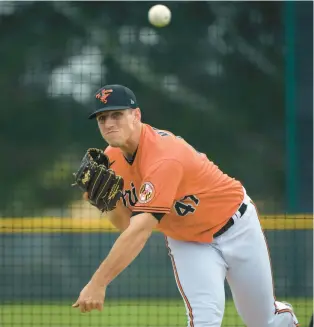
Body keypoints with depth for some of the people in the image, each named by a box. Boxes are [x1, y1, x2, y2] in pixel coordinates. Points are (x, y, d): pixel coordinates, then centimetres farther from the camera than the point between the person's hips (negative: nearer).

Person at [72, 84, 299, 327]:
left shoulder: (163, 157, -38)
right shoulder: (112, 158, -12)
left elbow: (139, 232, -46)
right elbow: (125, 223, -5)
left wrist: (98, 283, -52)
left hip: (236, 227, -5)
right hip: (185, 241, 5)